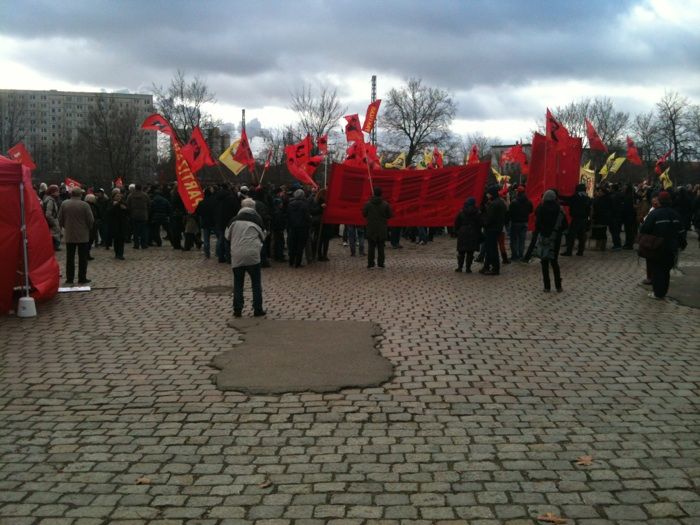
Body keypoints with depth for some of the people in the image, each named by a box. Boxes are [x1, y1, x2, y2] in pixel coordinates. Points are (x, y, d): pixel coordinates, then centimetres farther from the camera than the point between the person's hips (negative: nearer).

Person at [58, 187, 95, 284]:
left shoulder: (64, 204, -2)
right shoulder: (85, 205, -12)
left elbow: (60, 219, 3)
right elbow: (91, 220, -9)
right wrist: (88, 228, 11)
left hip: (69, 235, 3)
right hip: (83, 236, -3)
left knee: (70, 258, 9)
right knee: (82, 258, 4)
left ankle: (69, 278, 10)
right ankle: (82, 278, 6)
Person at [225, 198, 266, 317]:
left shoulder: (235, 220, 4)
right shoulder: (257, 219, 2)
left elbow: (227, 235, 14)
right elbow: (263, 236, 12)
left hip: (237, 255, 1)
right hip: (252, 255, -1)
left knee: (238, 283, 9)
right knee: (256, 283, 7)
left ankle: (237, 310, 7)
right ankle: (257, 309, 7)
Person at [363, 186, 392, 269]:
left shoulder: (368, 203, -7)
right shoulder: (385, 204, -6)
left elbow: (364, 214, 0)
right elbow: (389, 216, 0)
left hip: (371, 229, 0)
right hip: (382, 229, 0)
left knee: (371, 247, 5)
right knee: (381, 247, 7)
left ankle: (370, 263, 4)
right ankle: (380, 263, 6)